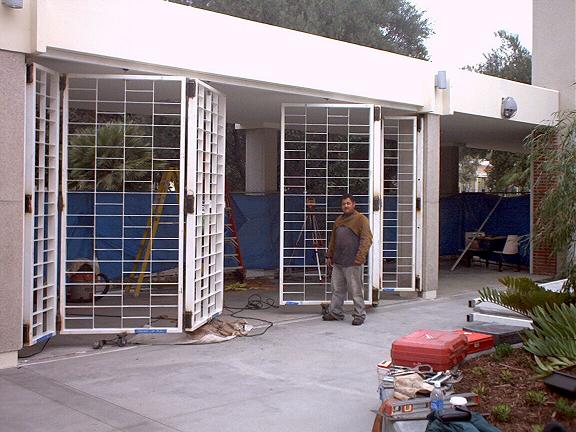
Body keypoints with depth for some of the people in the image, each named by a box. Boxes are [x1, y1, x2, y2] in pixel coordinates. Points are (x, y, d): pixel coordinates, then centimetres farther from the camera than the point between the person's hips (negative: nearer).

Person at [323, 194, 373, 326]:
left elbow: (367, 239, -14)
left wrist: (360, 257, -21)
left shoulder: (361, 219, -5)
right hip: (337, 262, 7)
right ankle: (335, 312, 21)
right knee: (337, 289, 12)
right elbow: (333, 240, 25)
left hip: (352, 263, -7)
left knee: (356, 290, -1)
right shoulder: (339, 220, 18)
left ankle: (359, 315, 7)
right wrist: (329, 255, 20)